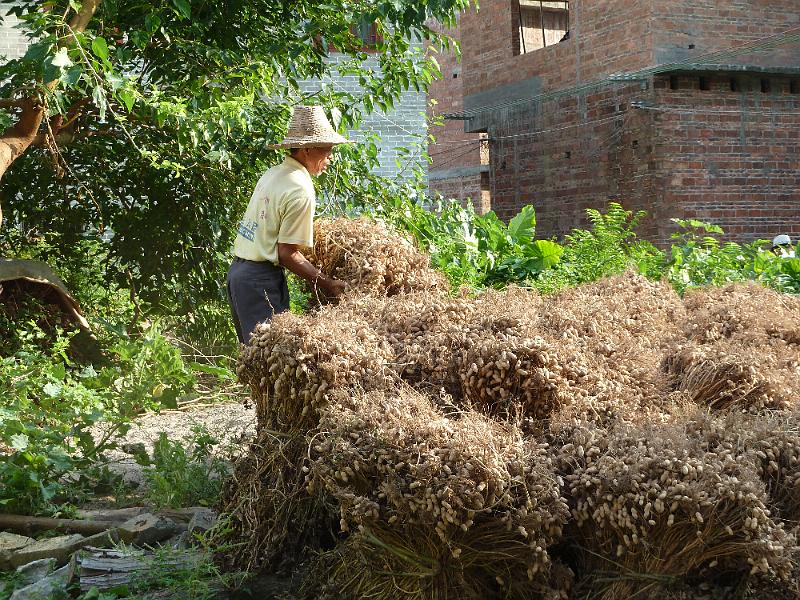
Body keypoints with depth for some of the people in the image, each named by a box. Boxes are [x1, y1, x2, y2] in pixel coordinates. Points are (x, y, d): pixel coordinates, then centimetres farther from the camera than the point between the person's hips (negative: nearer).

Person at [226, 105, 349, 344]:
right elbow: (287, 253, -17)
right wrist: (326, 283, -9)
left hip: (238, 270, 9)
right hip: (261, 279, -9)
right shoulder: (301, 192, -16)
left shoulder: (272, 174, 11)